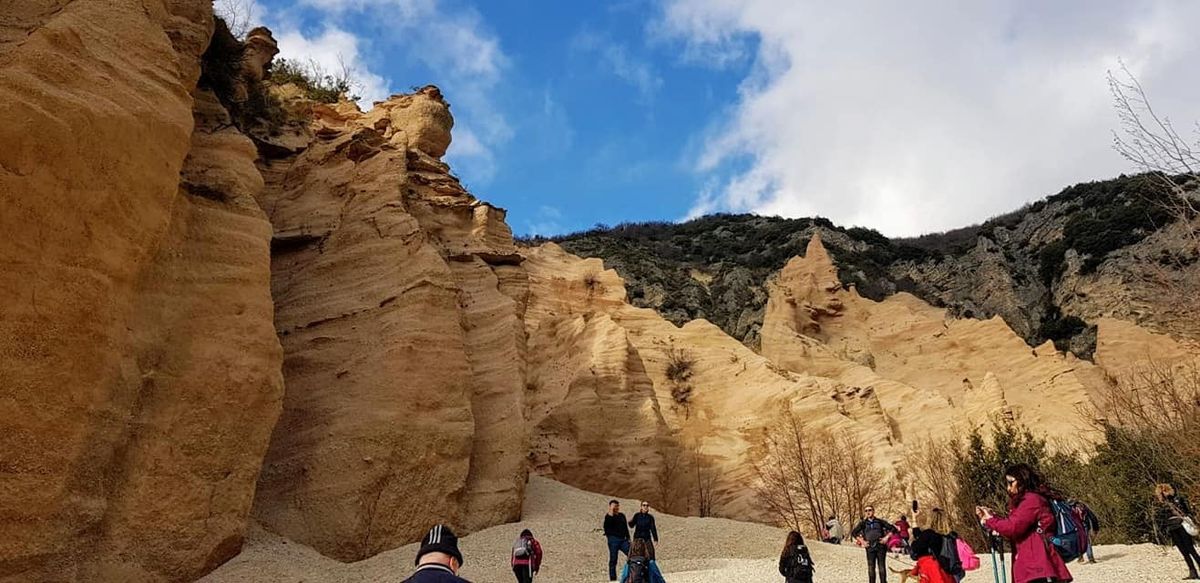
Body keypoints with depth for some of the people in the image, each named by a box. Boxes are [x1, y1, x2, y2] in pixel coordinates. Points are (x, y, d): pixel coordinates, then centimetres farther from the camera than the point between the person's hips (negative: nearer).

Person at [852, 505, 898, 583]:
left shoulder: (880, 521, 6)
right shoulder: (863, 523, 7)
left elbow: (893, 528, 7)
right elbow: (853, 533, 9)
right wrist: (862, 541, 1)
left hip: (880, 547, -1)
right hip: (870, 548, 1)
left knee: (882, 567, 2)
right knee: (871, 567, 1)